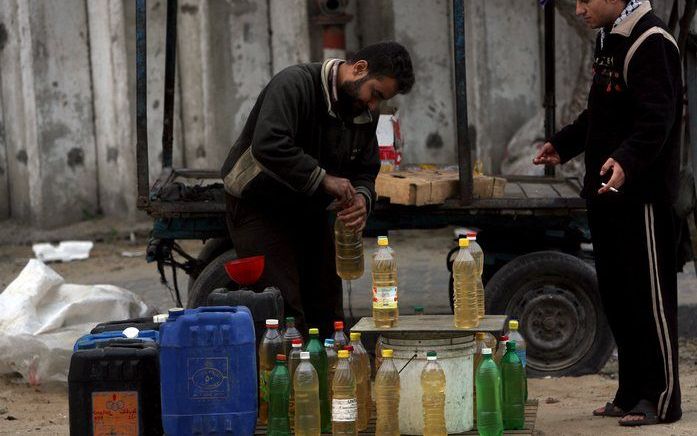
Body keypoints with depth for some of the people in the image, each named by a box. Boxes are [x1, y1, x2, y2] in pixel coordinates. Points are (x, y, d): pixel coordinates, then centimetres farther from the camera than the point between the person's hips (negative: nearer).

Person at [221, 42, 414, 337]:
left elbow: (366, 171, 7)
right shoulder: (294, 84, -25)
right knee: (285, 312, -16)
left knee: (327, 312, 9)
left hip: (311, 210, 8)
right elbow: (268, 145, -39)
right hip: (260, 208, -8)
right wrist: (323, 179, -37)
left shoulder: (365, 113, 1)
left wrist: (361, 199, -17)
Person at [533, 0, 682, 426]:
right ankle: (632, 393, 19)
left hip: (641, 197, -10)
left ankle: (662, 398, 3)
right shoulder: (610, 40, 16)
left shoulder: (650, 43, -15)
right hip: (607, 195, 10)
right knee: (617, 296, 11)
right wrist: (562, 145, 35)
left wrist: (626, 160, -40)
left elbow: (657, 119, -25)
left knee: (650, 298, -4)